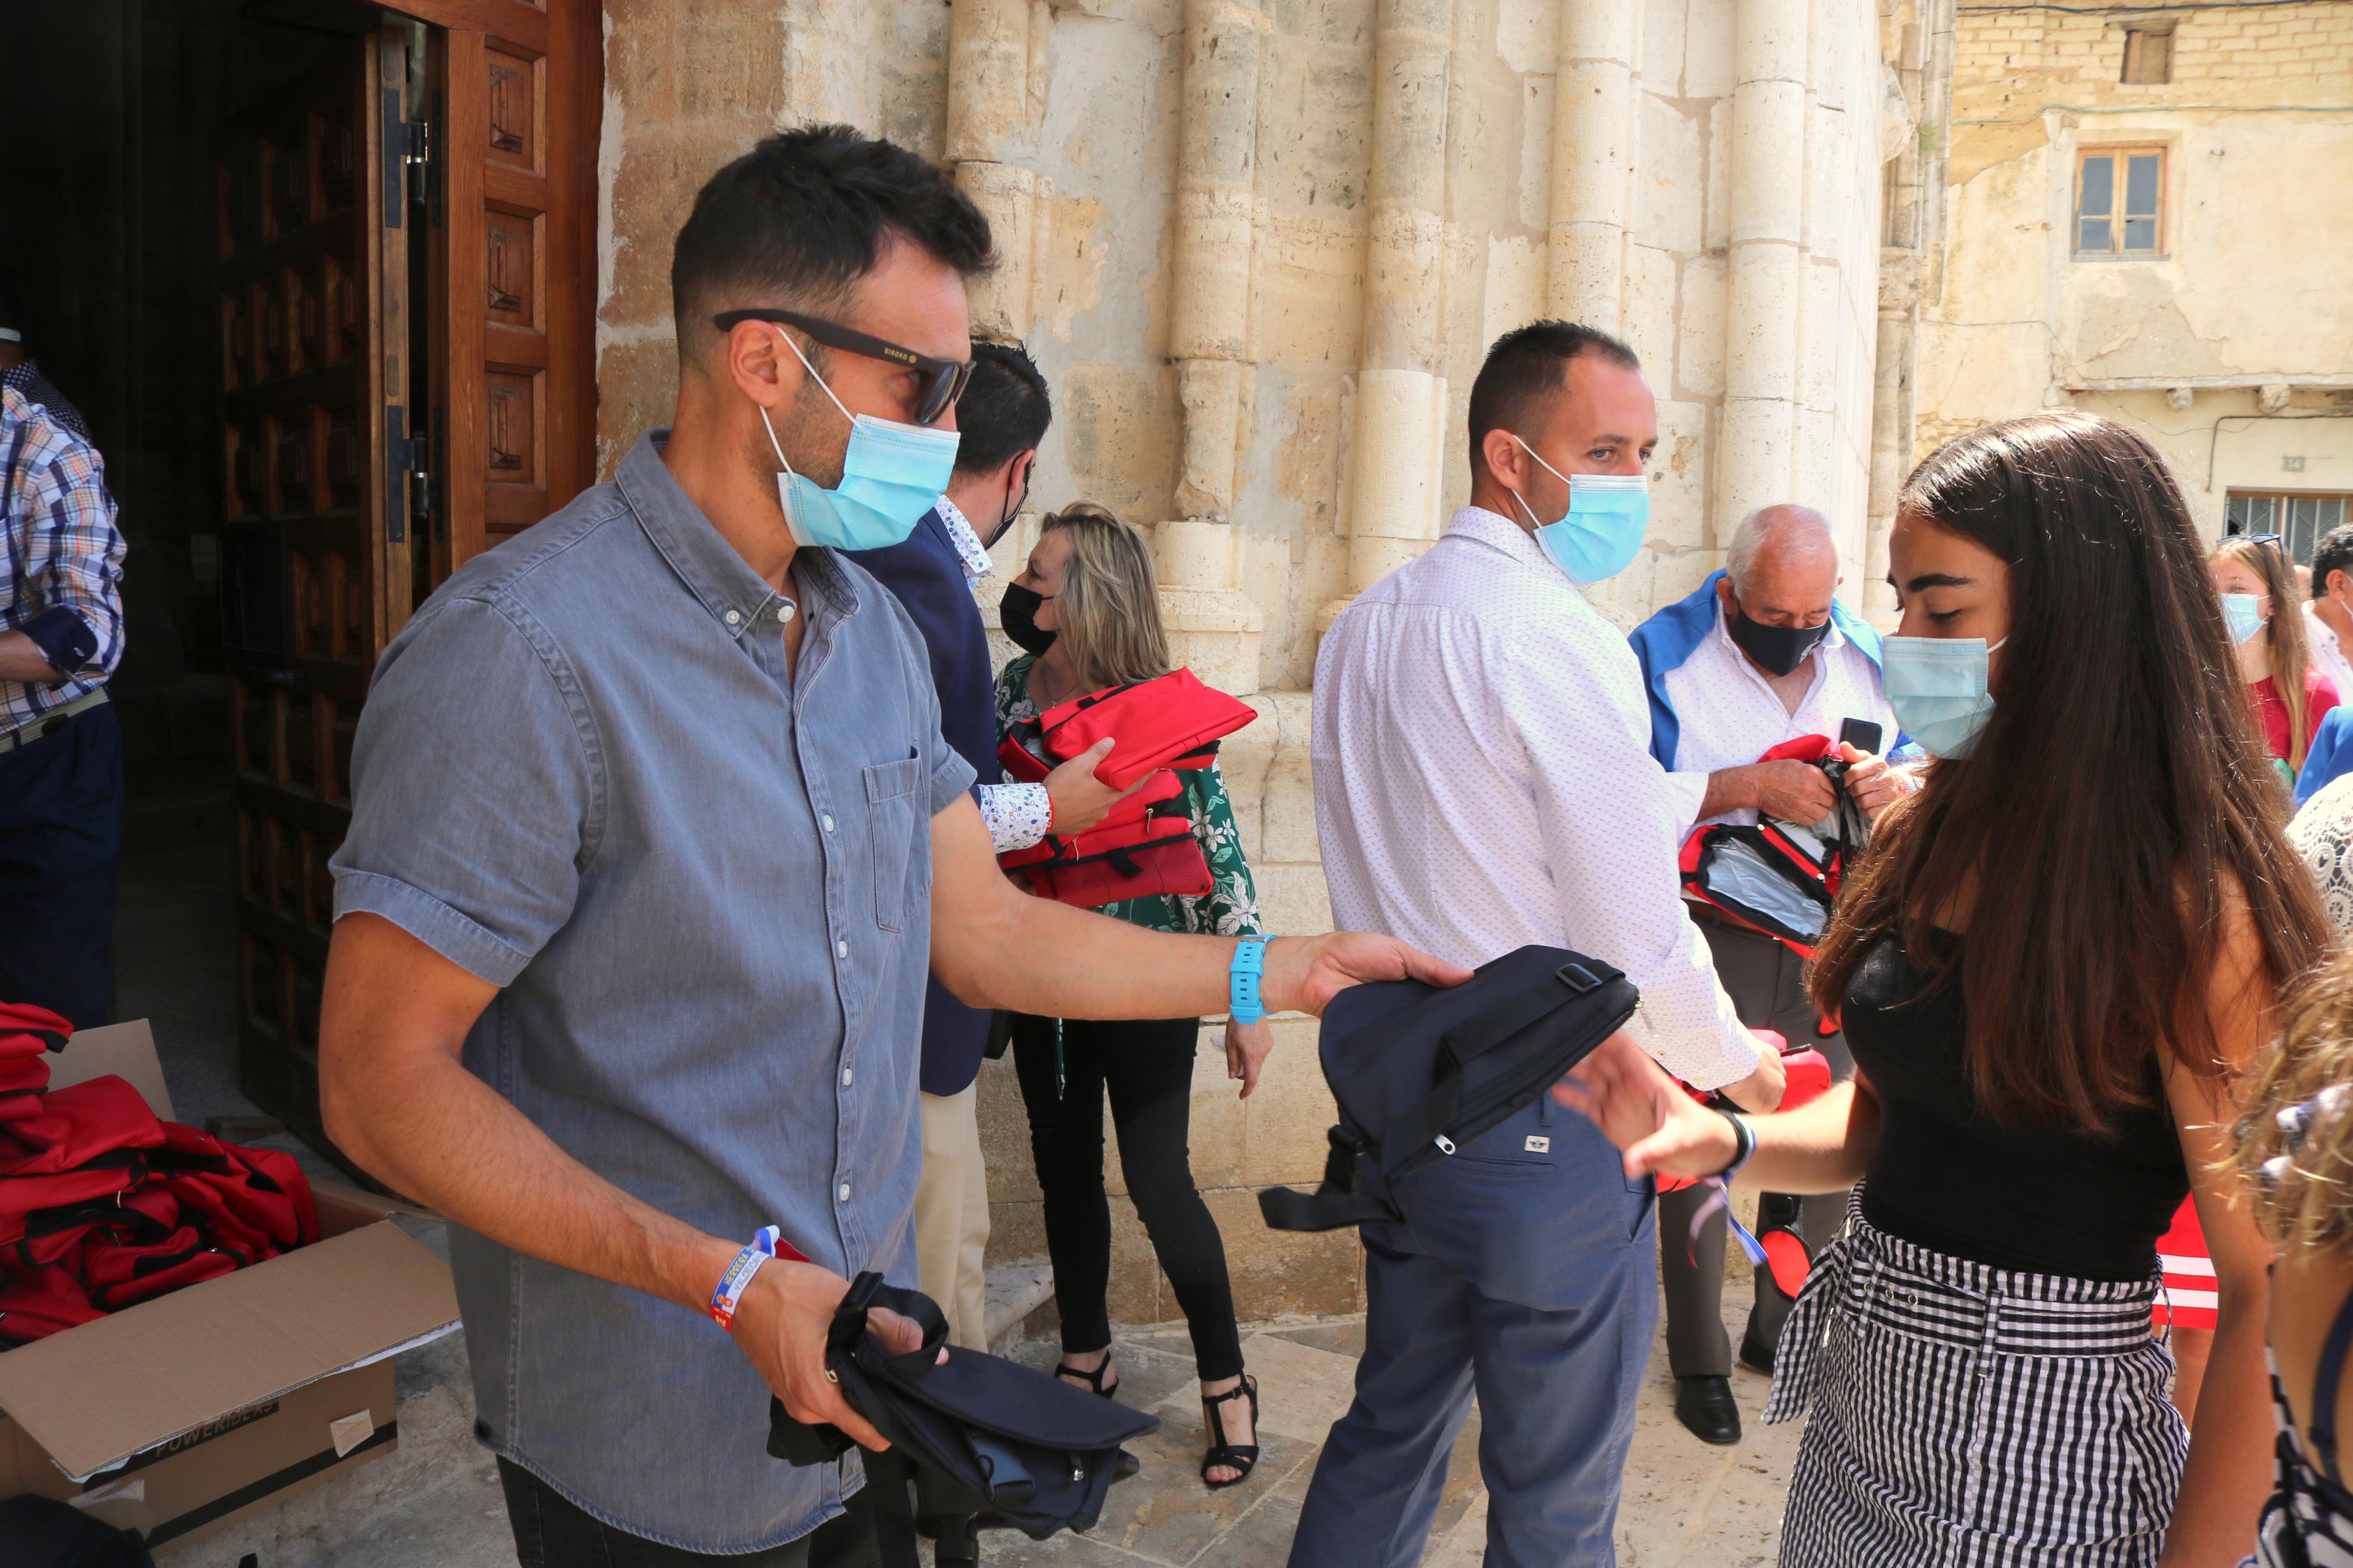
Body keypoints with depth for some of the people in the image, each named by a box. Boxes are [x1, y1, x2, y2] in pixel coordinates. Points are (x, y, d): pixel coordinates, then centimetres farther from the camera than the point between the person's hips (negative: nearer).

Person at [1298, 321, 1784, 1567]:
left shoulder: (1360, 629, 9)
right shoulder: (1559, 637, -18)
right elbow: (1631, 927, -19)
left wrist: (1721, 790, 18)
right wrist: (1732, 1063, 0)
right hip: (1546, 1130, -8)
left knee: (1391, 1429, 24)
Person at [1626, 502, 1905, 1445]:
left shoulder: (1869, 659, 7)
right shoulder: (1665, 655, -6)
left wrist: (1902, 792, -11)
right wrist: (1748, 785, -23)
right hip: (1710, 942, -4)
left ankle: (1782, 1331, 34)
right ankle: (1699, 1361, 22)